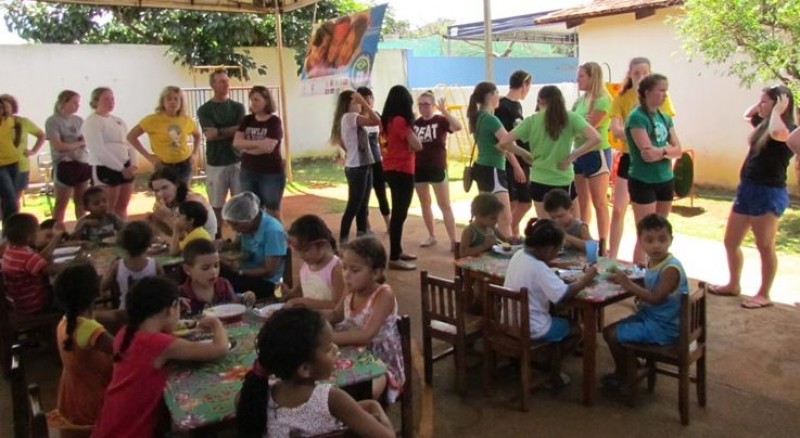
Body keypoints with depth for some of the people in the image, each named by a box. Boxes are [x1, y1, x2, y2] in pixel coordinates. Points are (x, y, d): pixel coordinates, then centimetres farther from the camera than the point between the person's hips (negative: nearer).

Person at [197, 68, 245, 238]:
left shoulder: (238, 107, 7)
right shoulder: (204, 109, 1)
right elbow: (209, 135, -12)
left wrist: (219, 131, -10)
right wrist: (232, 130, -10)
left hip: (237, 161, 2)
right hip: (215, 163, -1)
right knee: (216, 204, 5)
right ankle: (217, 237, 16)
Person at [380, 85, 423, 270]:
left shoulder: (389, 120, 10)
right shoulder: (400, 120, -16)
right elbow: (417, 146, -17)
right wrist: (410, 131, 0)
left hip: (392, 169, 10)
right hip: (401, 170, -10)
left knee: (398, 211, 17)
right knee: (400, 213, -7)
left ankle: (397, 251, 26)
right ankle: (394, 258, -4)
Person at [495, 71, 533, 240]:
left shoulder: (517, 105, 12)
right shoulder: (503, 106, -15)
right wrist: (516, 165, -20)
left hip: (522, 162, 9)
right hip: (510, 164, -9)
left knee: (526, 202, 16)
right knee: (510, 204, -1)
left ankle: (513, 235, 32)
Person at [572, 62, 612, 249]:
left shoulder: (602, 100, -14)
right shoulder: (580, 100, 10)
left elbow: (588, 127, -20)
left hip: (597, 154, -8)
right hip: (580, 153, 8)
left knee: (599, 203, -2)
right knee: (583, 202, 15)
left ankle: (602, 245, 4)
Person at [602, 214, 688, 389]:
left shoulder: (671, 268, -25)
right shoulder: (653, 261, 2)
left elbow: (656, 297, -30)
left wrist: (628, 284, -26)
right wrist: (625, 280, -5)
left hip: (662, 327, -9)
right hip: (648, 316, 9)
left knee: (611, 334, -10)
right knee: (610, 329, 15)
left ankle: (621, 373, 15)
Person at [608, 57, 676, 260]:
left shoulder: (661, 97, -3)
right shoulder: (621, 98, -3)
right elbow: (615, 129, -16)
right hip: (630, 157, 0)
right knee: (618, 210, 0)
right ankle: (612, 257, 11)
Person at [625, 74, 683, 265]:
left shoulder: (665, 118, 9)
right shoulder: (637, 117, -13)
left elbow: (678, 150, 5)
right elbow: (646, 153, -20)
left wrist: (661, 151, -14)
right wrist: (668, 149, -4)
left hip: (666, 180, 7)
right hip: (643, 182, -7)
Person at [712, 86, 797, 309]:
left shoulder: (788, 129, -12)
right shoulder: (764, 124, 12)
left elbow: (778, 134, -37)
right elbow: (747, 115, 34)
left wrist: (778, 110, -19)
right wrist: (762, 104, 15)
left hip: (769, 194, -9)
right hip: (747, 190, 9)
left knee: (765, 247, 2)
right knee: (730, 243, 14)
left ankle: (764, 295, 14)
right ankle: (733, 285, 29)